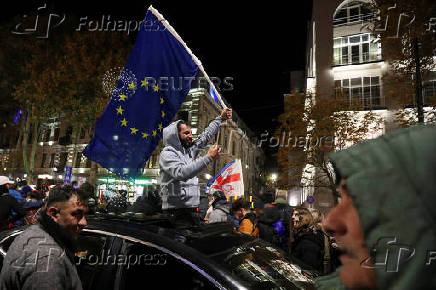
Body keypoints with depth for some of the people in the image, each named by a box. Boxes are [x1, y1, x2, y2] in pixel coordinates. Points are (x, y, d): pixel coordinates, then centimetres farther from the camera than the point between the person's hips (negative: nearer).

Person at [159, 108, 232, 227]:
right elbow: (181, 173, -27)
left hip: (190, 209, 8)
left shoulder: (189, 150, 15)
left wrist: (220, 118, 27)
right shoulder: (167, 154, -10)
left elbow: (205, 136, 25)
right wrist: (209, 157, -29)